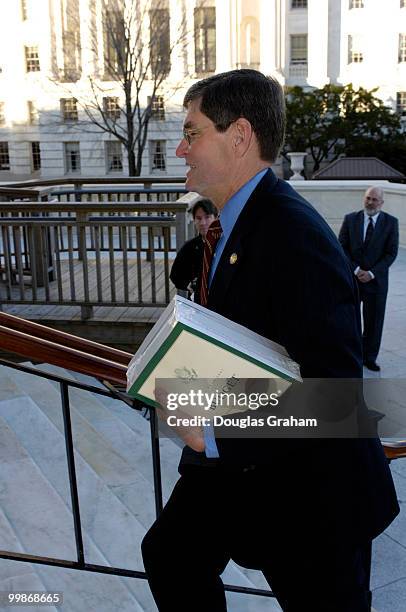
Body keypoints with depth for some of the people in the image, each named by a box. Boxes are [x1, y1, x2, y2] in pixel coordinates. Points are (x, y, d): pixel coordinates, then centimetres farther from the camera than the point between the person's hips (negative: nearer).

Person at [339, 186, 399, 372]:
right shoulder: (350, 219, 2)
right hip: (351, 278, 0)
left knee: (374, 321, 7)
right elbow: (342, 247, -1)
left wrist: (371, 273, -13)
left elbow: (391, 252, -4)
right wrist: (356, 270, -12)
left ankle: (369, 357, 20)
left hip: (376, 280, 0)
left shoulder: (391, 222, -1)